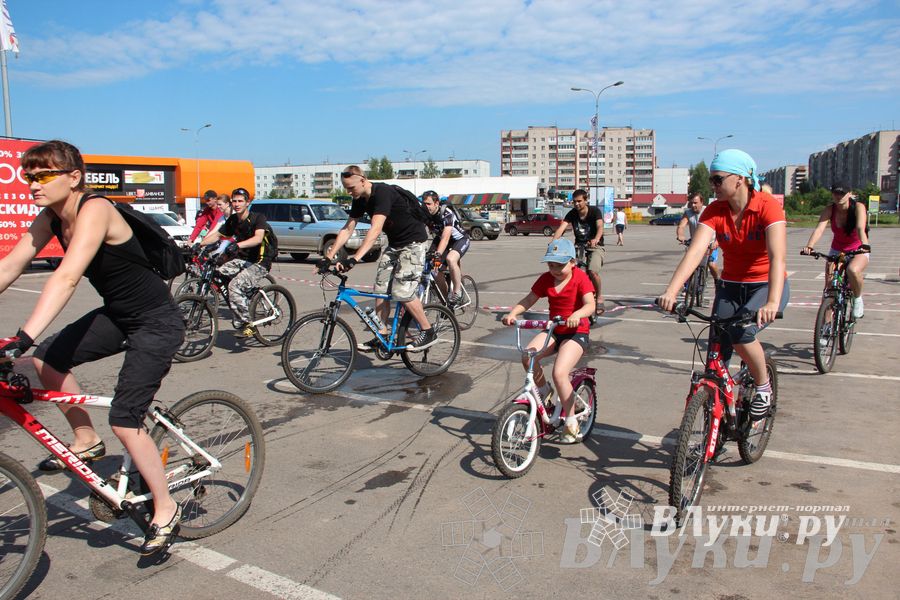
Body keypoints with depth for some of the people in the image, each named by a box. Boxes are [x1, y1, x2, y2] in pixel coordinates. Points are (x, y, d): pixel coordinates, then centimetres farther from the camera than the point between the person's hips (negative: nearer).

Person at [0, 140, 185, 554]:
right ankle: (87, 442, 18)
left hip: (157, 323, -8)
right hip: (117, 316, 8)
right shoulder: (50, 219, 2)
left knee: (124, 421, -11)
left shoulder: (95, 210, -24)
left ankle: (165, 510, 8)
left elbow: (66, 278, -36)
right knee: (47, 359, -4)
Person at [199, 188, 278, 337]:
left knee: (235, 285, -27)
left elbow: (258, 238, -30)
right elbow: (217, 235, 16)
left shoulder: (258, 218, -13)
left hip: (259, 263, -7)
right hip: (242, 259, 7)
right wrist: (199, 244, 0)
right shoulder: (232, 220, 8)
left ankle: (246, 325, -18)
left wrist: (238, 245, -45)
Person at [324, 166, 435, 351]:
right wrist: (328, 257, -7)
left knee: (402, 291, -16)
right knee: (380, 289, 2)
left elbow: (375, 229, -38)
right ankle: (381, 336, 10)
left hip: (414, 242, -9)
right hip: (394, 244, 9)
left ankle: (428, 332, -2)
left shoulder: (383, 193, -27)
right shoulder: (360, 200, 0)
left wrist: (354, 259, -45)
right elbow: (347, 229, 1)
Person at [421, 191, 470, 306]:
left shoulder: (446, 214, -33)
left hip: (459, 240, -6)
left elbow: (445, 238, -44)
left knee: (450, 259, -35)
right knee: (433, 266, -13)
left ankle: (457, 293, -17)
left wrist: (437, 255, -57)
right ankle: (444, 299, 5)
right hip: (439, 239, 6)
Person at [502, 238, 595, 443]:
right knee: (528, 356, -24)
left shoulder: (580, 278, -11)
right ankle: (543, 389, 6)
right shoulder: (546, 279, 2)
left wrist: (577, 315, -44)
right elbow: (529, 300, 1)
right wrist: (513, 313, -18)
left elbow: (590, 305, -23)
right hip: (553, 330, 5)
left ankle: (571, 420, -4)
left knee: (559, 373, -23)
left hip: (576, 332, -5)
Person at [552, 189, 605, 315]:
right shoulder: (572, 214, -3)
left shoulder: (594, 211, -12)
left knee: (593, 272, -26)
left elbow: (600, 227, -29)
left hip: (595, 247, -4)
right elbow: (561, 228, -18)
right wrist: (553, 242, -37)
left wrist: (596, 240, -51)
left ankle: (599, 297, -1)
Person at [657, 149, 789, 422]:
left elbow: (777, 258, -32)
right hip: (730, 286, 4)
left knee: (741, 332, -29)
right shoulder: (714, 211, -10)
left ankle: (763, 387, -2)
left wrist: (772, 302, -47)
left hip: (766, 286, -4)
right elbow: (695, 251, -23)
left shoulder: (768, 207, -20)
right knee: (717, 356, -3)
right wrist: (671, 291, -38)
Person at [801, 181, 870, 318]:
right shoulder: (829, 210, -12)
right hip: (836, 251, 3)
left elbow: (861, 228, -34)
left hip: (858, 251, -3)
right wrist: (809, 246, -46)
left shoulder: (858, 207, -17)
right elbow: (819, 228, -28)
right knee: (829, 288, -8)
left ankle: (858, 299, -7)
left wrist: (864, 245, -54)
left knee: (853, 270, -35)